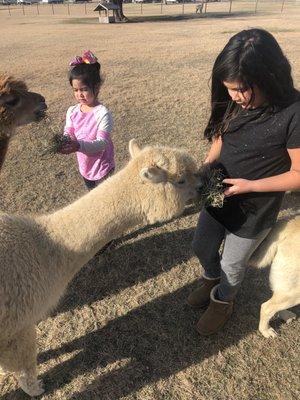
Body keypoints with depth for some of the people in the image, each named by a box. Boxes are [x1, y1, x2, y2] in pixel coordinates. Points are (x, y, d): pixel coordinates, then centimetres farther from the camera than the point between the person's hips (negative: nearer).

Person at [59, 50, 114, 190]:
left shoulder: (102, 113, -23)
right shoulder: (72, 111, -5)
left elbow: (102, 143, -29)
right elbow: (68, 134, -6)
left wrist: (78, 146, -45)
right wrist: (63, 142, -30)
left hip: (102, 168, -6)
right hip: (84, 166, 6)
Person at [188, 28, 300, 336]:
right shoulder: (234, 103, -10)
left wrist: (250, 185, -25)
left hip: (252, 212, -5)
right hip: (218, 196, 6)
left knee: (232, 264, 18)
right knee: (201, 248, 24)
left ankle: (222, 300, 51)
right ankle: (211, 279, 58)